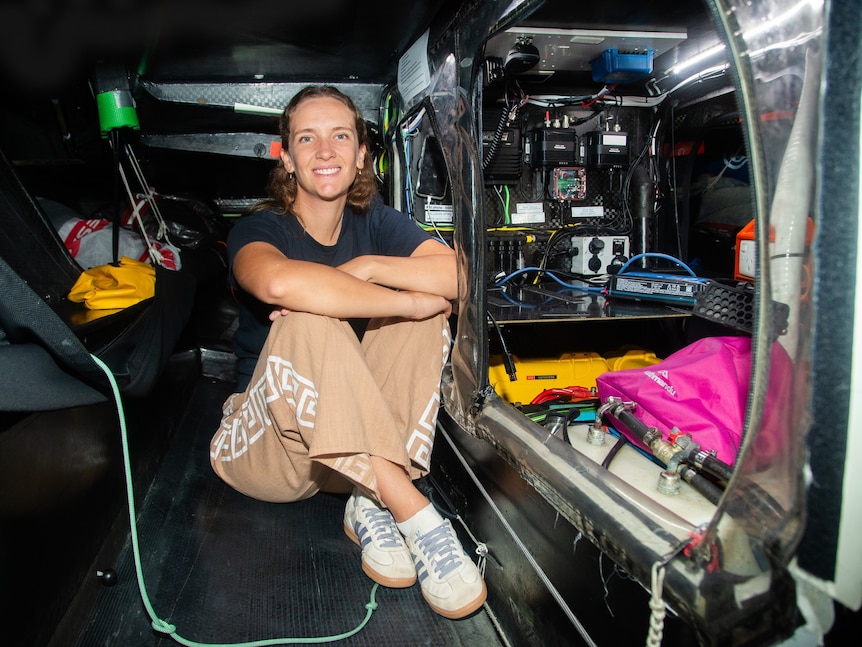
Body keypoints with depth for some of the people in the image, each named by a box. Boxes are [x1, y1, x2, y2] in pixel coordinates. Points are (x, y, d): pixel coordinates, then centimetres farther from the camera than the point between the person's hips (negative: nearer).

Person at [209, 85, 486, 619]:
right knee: (309, 321, -32)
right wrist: (409, 302, -33)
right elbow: (278, 282, -40)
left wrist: (365, 268, -28)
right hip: (265, 448, -4)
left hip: (360, 441, 4)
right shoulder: (261, 228, -11)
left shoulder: (374, 220, 1)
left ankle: (371, 501, -22)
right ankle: (413, 514, -32)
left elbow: (461, 278, -17)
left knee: (428, 308, -16)